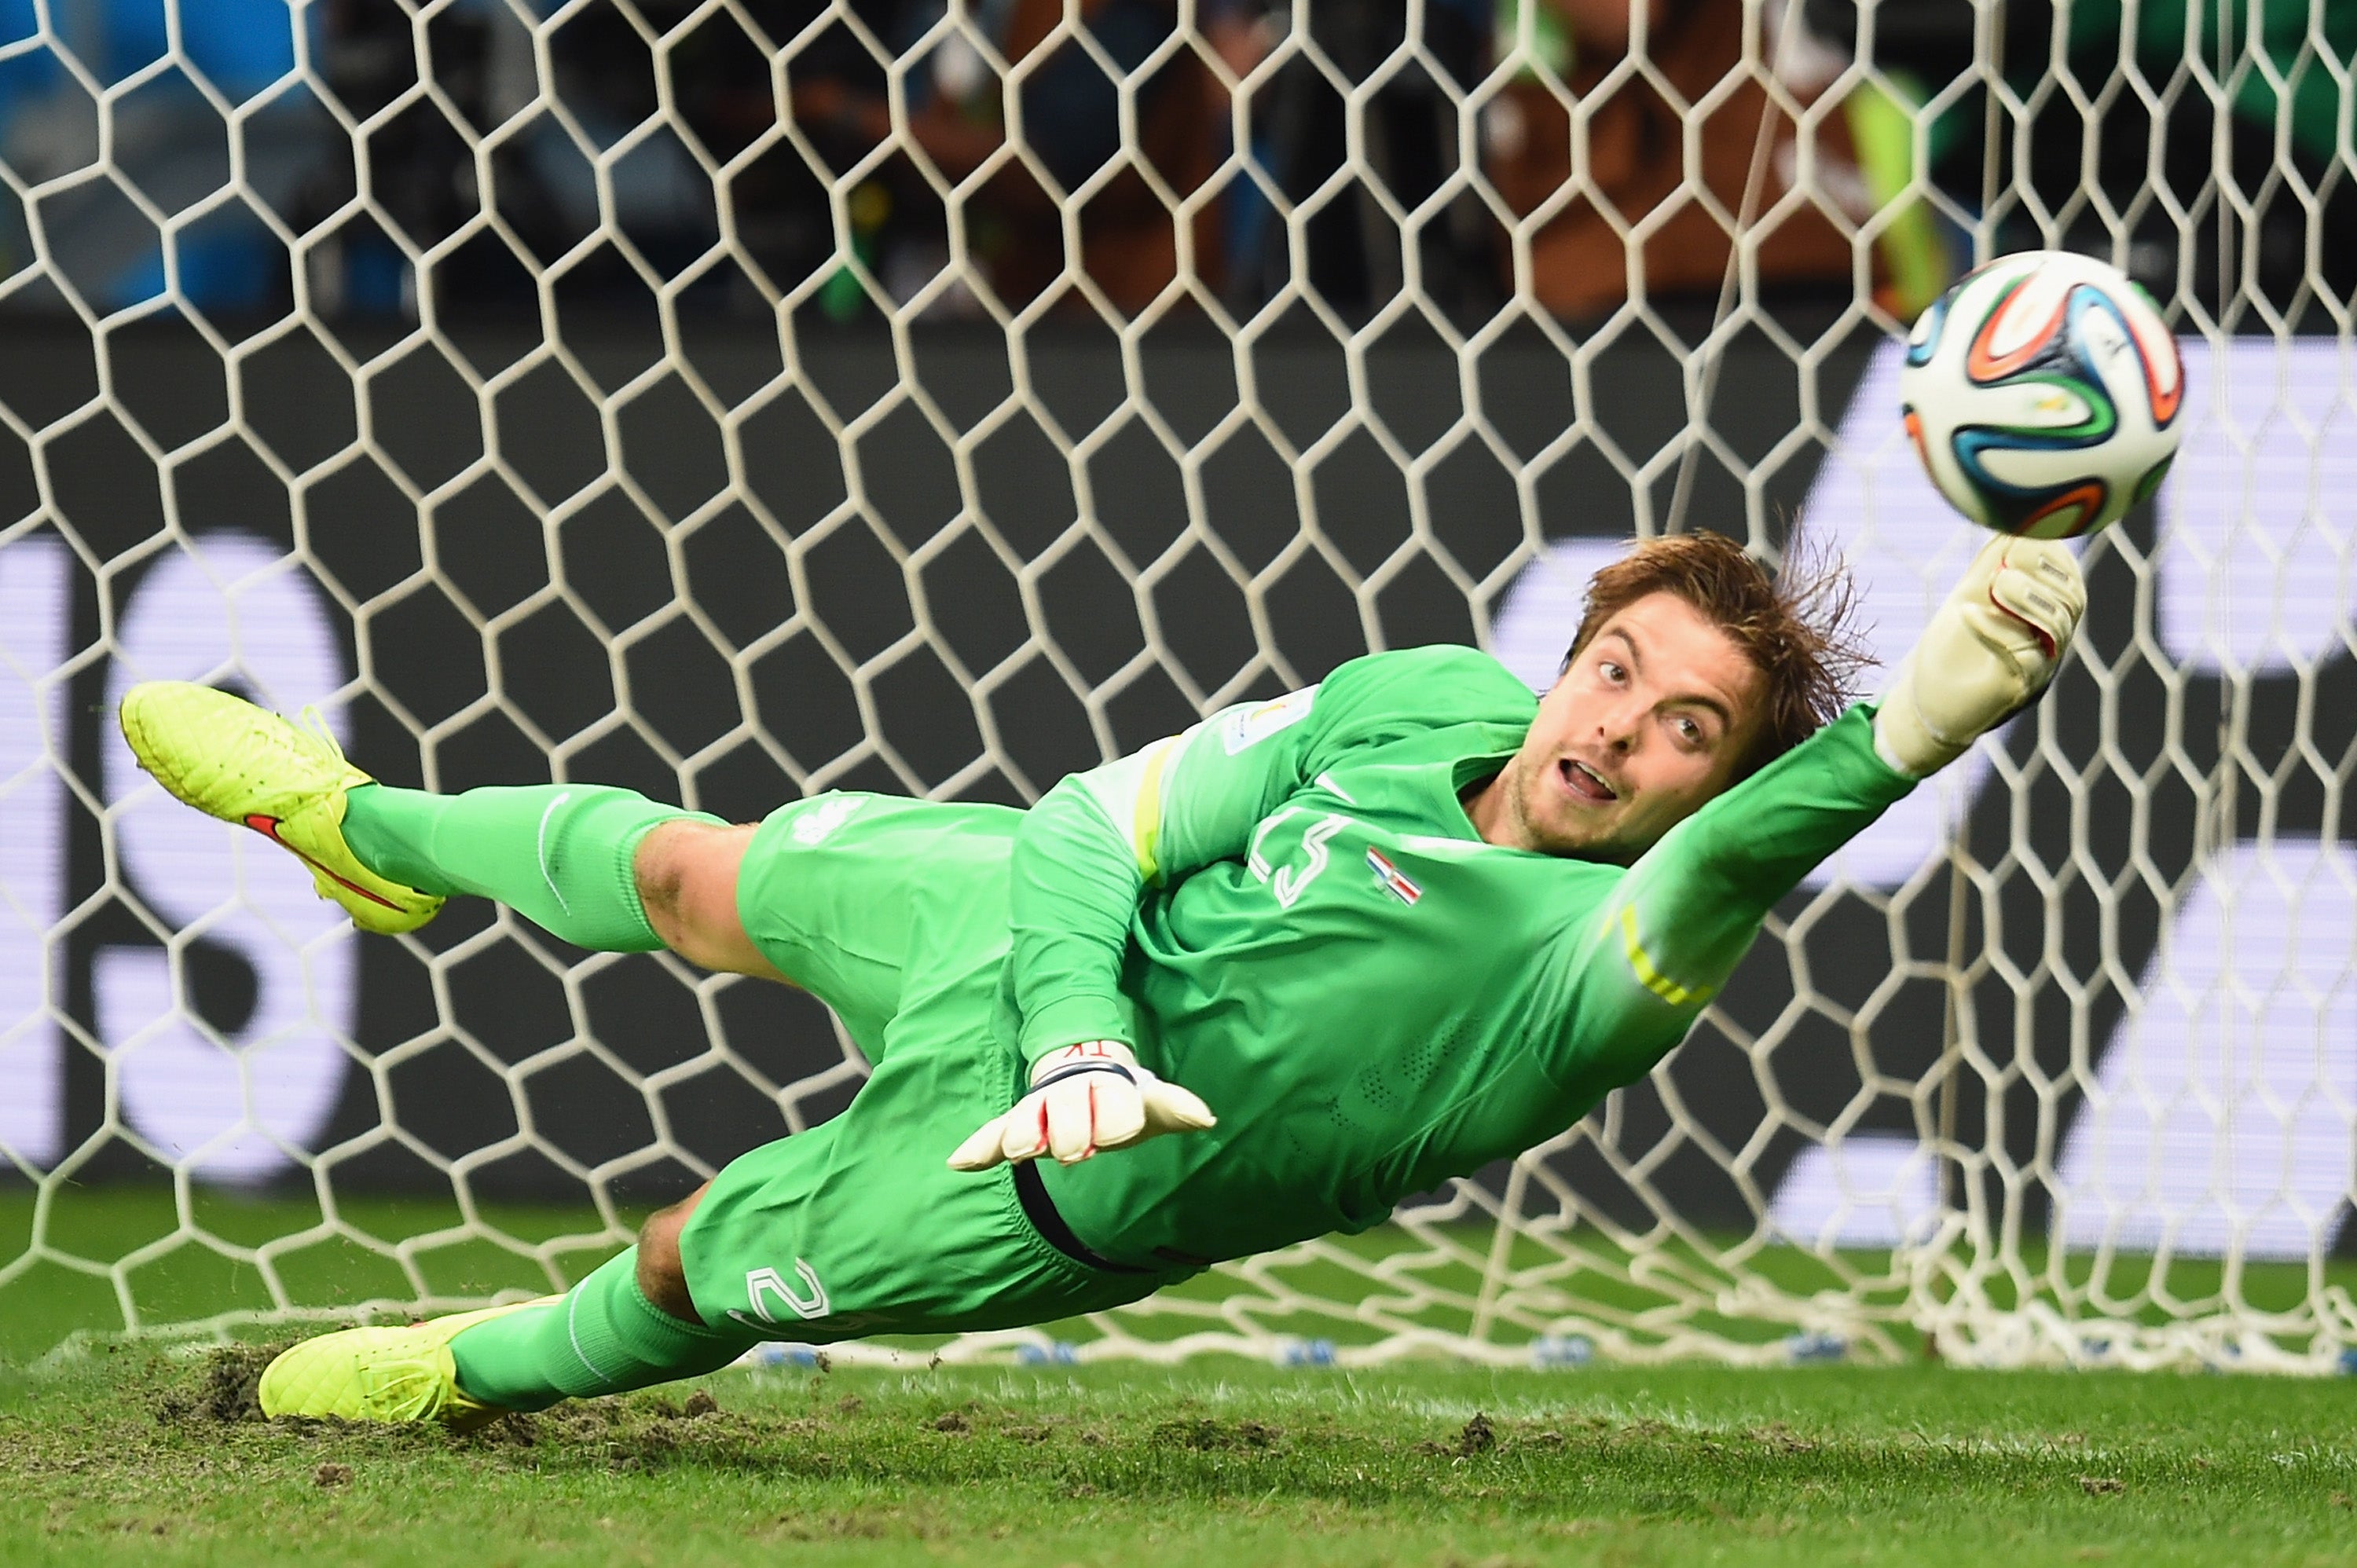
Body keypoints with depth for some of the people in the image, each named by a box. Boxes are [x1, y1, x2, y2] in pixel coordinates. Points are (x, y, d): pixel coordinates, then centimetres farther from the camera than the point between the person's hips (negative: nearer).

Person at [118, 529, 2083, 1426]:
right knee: (694, 875, 24)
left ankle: (479, 1373, 55)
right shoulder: (1429, 702, -18)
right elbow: (1086, 828, -12)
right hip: (1022, 934, 3)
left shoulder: (1597, 960, -34)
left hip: (1017, 1190, -3)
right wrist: (1084, 1027, -32)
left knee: (686, 1268, 19)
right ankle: (378, 835, 58)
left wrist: (1923, 721, -77)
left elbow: (1741, 857, -58)